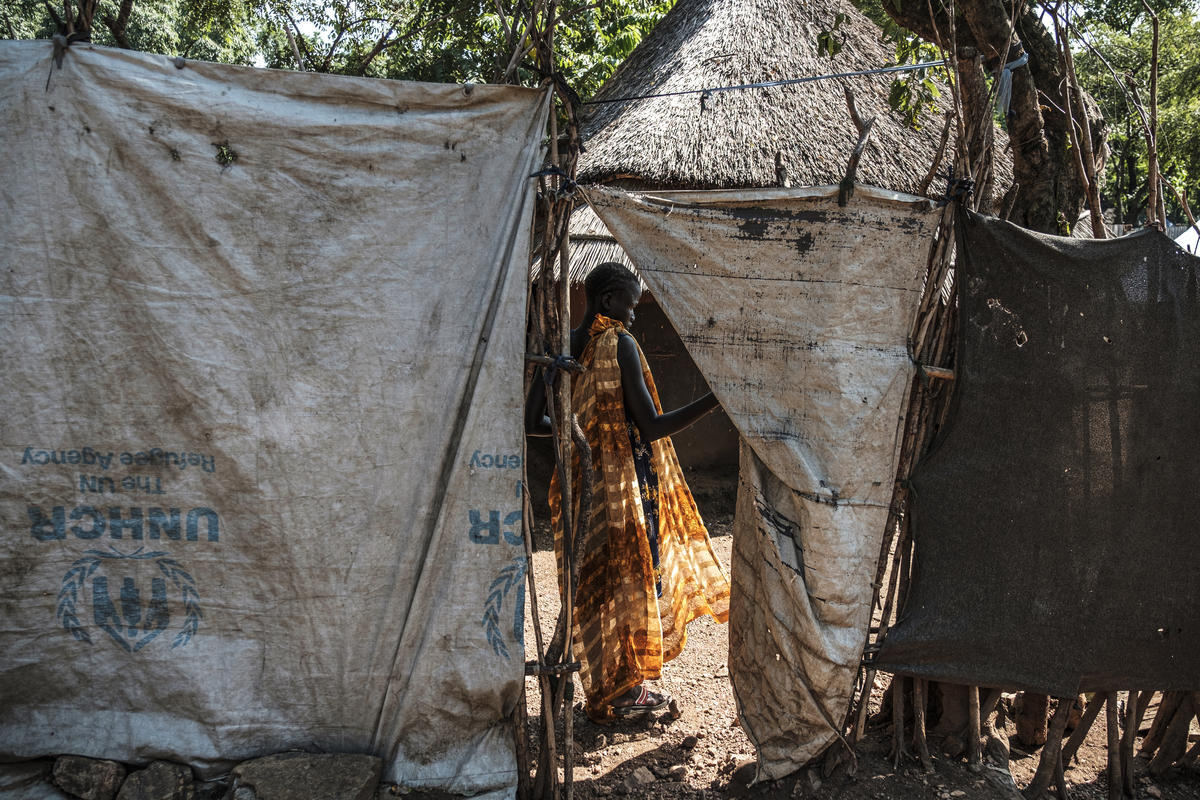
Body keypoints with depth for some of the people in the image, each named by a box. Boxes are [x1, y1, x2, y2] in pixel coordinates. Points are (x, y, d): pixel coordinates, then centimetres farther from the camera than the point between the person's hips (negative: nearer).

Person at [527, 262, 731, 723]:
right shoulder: (620, 345, -15)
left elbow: (532, 423, 7)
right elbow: (652, 427, -20)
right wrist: (716, 398, -20)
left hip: (580, 481, 7)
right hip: (627, 483, -7)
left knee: (594, 581, 15)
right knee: (633, 575, 6)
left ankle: (602, 689, 25)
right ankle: (626, 692, 16)